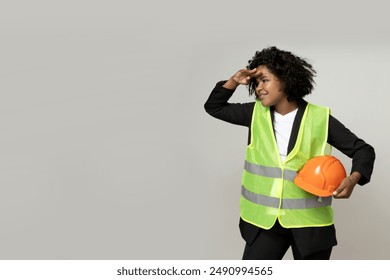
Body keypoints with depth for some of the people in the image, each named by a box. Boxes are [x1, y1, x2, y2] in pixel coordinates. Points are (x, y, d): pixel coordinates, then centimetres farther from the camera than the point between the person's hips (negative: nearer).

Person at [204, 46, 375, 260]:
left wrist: (353, 178, -20)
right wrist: (234, 81, -3)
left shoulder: (319, 118, -7)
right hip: (264, 219, 3)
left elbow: (363, 150, -1)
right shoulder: (256, 113, 3)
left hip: (310, 220, -2)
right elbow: (213, 107, 12)